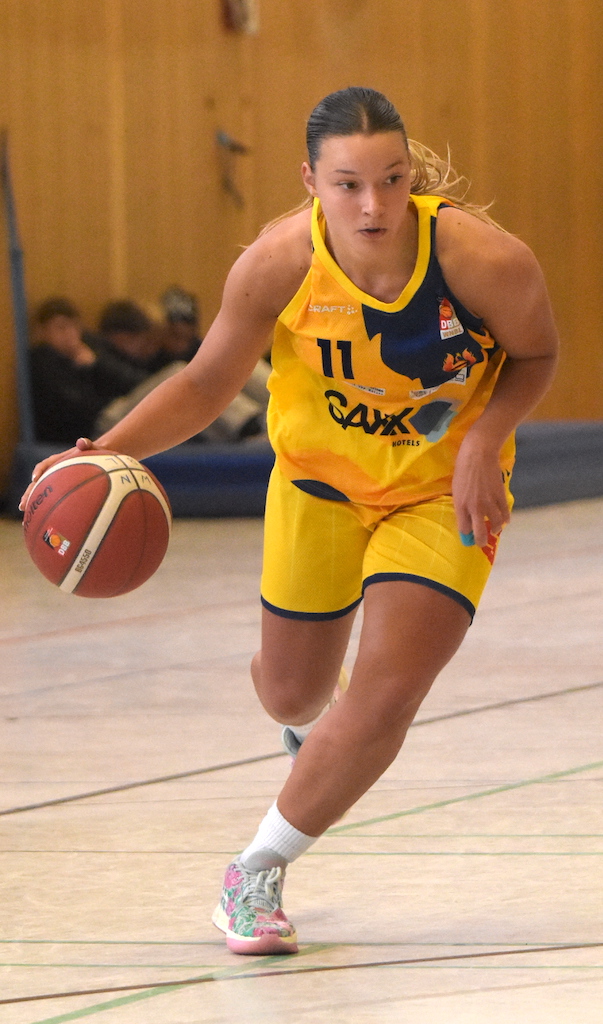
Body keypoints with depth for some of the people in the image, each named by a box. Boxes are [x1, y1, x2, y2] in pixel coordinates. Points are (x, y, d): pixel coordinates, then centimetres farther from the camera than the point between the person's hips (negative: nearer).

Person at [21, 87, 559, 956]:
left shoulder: (484, 259, -31)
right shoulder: (279, 264, -27)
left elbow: (535, 355, -9)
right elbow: (208, 383, -12)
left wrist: (483, 440, -25)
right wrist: (106, 453, -27)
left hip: (443, 491, -2)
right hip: (320, 478, 2)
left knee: (385, 701, -15)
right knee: (289, 690, 17)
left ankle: (258, 871, 6)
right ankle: (316, 729, 59)